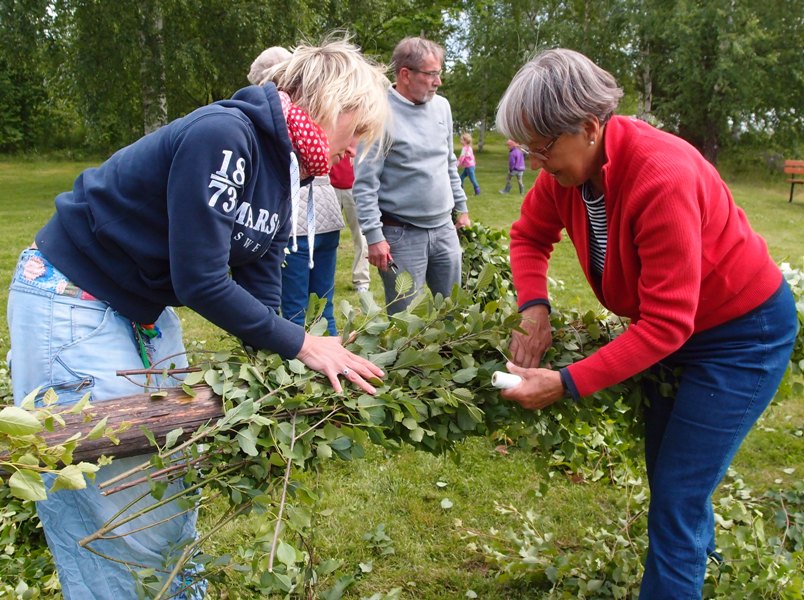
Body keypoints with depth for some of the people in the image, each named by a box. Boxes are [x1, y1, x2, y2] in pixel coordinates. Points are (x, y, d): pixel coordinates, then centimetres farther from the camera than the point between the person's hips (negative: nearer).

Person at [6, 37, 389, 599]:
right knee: (115, 515, -3)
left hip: (148, 312, 9)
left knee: (174, 481, 14)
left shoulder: (284, 172, 3)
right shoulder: (222, 134, -25)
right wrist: (301, 345, -19)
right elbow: (201, 282, -26)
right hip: (72, 304, -9)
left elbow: (261, 298, 1)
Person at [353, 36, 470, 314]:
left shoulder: (442, 106, 7)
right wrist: (374, 236, -19)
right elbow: (364, 182, -16)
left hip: (444, 228, 6)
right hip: (402, 236, -6)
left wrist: (461, 207, 18)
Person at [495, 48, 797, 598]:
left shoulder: (663, 177, -36)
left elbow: (665, 324, -34)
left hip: (743, 333, -8)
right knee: (665, 473, 22)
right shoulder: (568, 166, -15)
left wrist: (567, 384, -36)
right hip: (667, 327, 8)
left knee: (676, 498, -6)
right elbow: (530, 235, 2)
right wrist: (534, 309, -16)